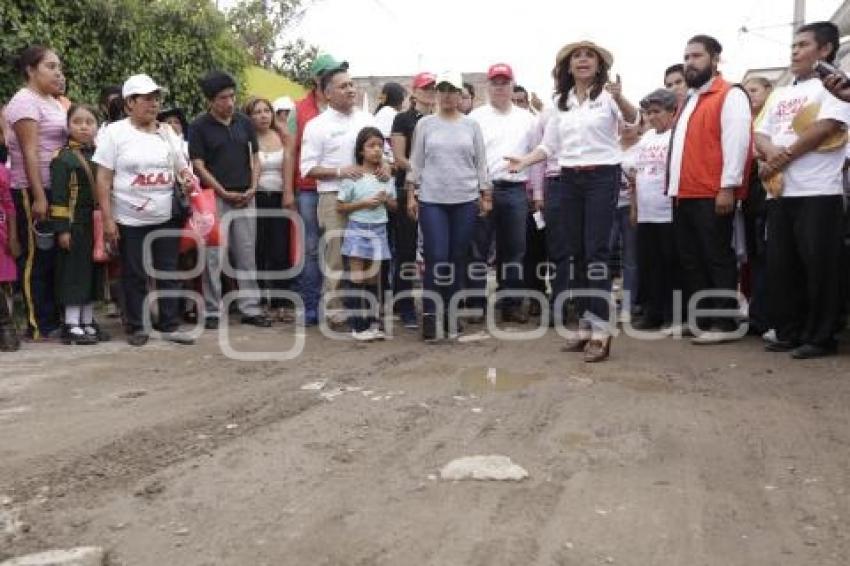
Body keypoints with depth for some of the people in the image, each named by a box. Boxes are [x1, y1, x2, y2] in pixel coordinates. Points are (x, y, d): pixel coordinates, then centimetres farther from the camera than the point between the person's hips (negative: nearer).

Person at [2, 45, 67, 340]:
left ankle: (53, 316, 21)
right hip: (32, 190, -8)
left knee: (53, 254, 12)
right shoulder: (25, 101, -10)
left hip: (57, 189, 8)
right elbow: (29, 153, -16)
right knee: (36, 257, -2)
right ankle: (38, 325, 5)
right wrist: (38, 197, -21)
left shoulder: (53, 102, 15)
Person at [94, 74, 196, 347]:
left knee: (169, 273, 7)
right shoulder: (115, 132, -4)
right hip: (131, 220, -4)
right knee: (134, 276, 5)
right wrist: (108, 219, -12)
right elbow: (103, 179, -6)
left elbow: (182, 168, 18)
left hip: (167, 218, 4)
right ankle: (136, 327, 17)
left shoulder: (167, 132, 9)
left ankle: (170, 325, 16)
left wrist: (187, 179, -7)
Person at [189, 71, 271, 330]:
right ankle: (212, 311, 8)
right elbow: (199, 166, -6)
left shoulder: (244, 122, 8)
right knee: (214, 257, -1)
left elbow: (254, 157, 12)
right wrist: (224, 193, -10)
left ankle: (251, 309, 13)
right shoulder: (199, 126, -3)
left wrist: (253, 188, -2)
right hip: (215, 198, -4)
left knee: (247, 255, 6)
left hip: (245, 198, 4)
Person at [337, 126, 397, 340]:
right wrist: (363, 203, -16)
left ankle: (372, 323, 18)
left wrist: (386, 199, -7)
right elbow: (340, 207, -4)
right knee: (358, 280, -1)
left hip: (378, 230, 4)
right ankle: (358, 326, 6)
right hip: (358, 229, -4)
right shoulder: (353, 176, -6)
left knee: (374, 279, 10)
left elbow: (394, 205, 14)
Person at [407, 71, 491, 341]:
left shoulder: (471, 125, 7)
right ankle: (430, 315, 0)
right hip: (431, 200, -1)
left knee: (457, 258, 5)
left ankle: (450, 312, 16)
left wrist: (486, 196, 4)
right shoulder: (425, 124, 5)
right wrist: (411, 195, 1)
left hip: (465, 200, 1)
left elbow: (481, 163, 8)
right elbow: (416, 162, 6)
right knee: (436, 258, -8)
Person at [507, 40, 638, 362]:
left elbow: (632, 120, -22)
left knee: (596, 251, -9)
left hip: (603, 177, -5)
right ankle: (585, 324, 16)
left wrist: (619, 98, -42)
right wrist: (524, 162, -3)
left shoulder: (607, 95, -3)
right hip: (569, 179, 6)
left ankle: (600, 329, -5)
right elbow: (550, 145, 14)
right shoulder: (561, 102, 13)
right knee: (572, 252, 6)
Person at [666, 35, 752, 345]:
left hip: (712, 195, -8)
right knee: (690, 261, 10)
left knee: (717, 259, -4)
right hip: (684, 196, 8)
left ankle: (725, 324, 2)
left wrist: (728, 187, -20)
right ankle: (698, 320, 17)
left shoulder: (730, 95, -3)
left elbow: (736, 142, -13)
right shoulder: (689, 100, 23)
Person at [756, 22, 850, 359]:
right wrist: (772, 151, -8)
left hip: (818, 192, -7)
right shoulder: (781, 95, 22)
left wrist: (782, 159, -9)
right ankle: (789, 332, 16)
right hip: (780, 192, 7)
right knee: (780, 266, 7)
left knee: (819, 267, -5)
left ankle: (820, 337, 2)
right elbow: (760, 134, 15)